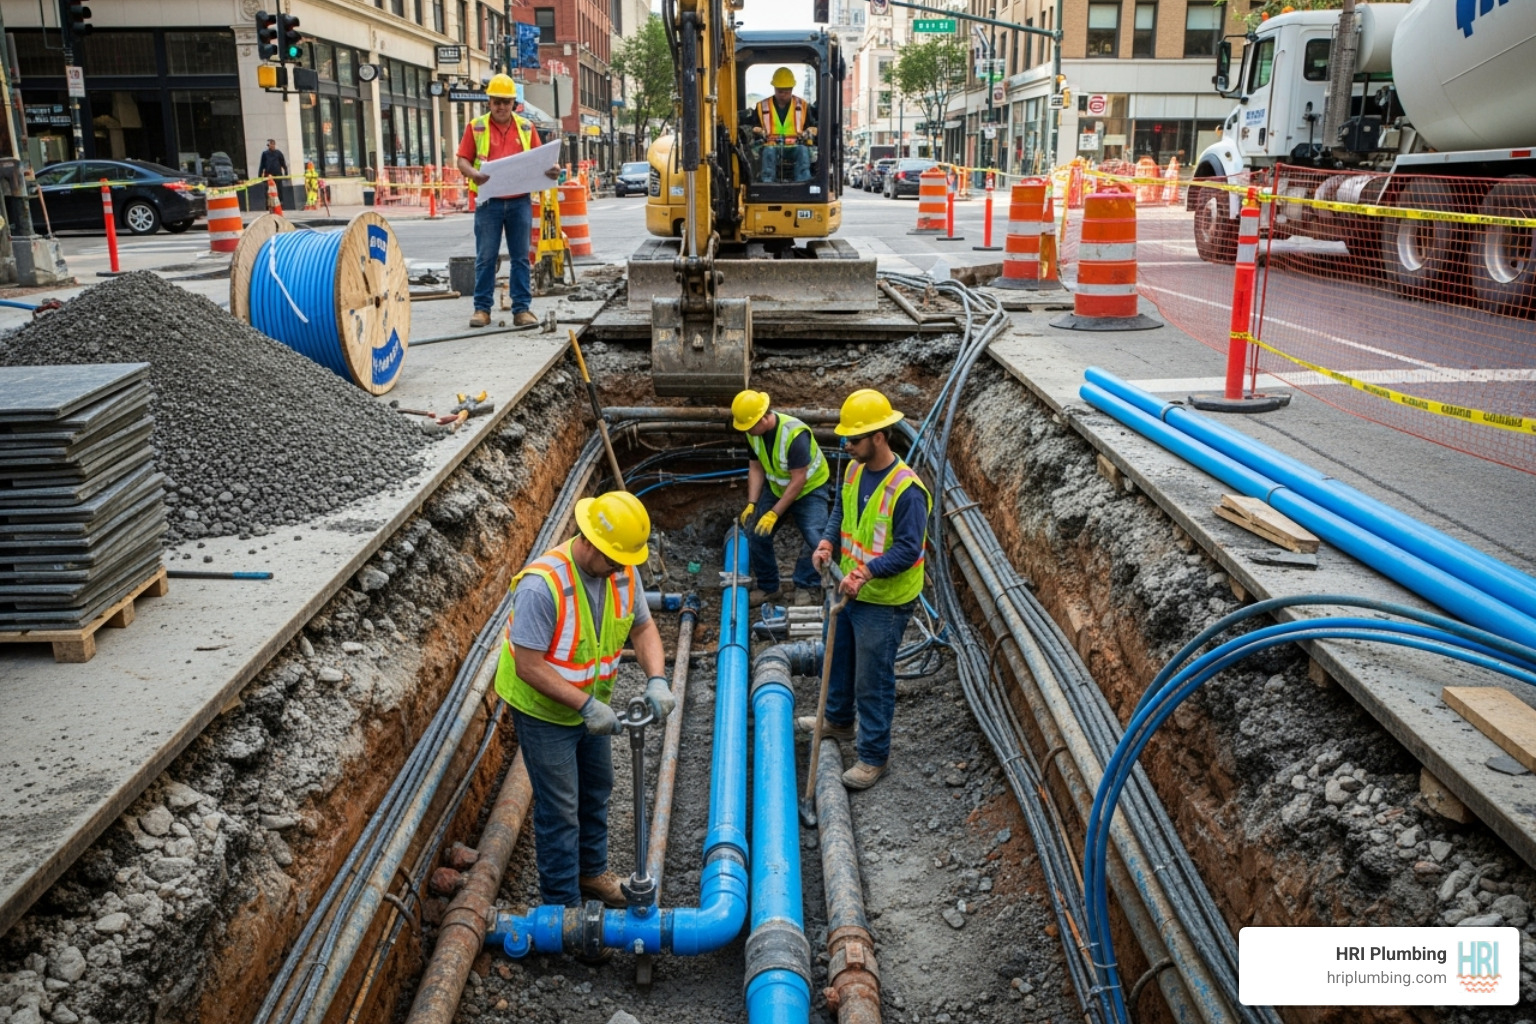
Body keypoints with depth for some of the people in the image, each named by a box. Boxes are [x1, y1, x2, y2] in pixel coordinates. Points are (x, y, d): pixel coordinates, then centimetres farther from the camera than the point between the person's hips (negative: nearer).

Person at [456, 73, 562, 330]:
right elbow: (463, 160, 2)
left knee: (520, 258, 4)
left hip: (520, 201, 2)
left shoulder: (526, 127, 10)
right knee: (486, 257, 2)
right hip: (489, 201, -2)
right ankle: (482, 308, 9)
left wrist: (550, 171, -10)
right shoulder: (476, 127, 4)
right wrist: (472, 173, -20)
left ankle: (522, 309, 8)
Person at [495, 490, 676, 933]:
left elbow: (643, 628, -4)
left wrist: (656, 679, -22)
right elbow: (528, 666, -32)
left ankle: (591, 871, 45)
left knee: (596, 789, 23)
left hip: (592, 703, 7)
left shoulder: (623, 572, -14)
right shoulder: (542, 584, -35)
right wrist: (586, 704, -34)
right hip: (543, 710, -7)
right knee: (560, 809, 2)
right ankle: (563, 904, 20)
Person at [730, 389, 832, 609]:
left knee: (814, 538, -21)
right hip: (776, 488, 6)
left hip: (810, 488, -6)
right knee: (756, 533, -1)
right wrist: (751, 504, -16)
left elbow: (798, 480, -30)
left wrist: (774, 514, -29)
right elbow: (756, 468, -4)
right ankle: (767, 586, 14)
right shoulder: (753, 433, -14)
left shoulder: (795, 434, -34)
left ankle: (806, 586, -2)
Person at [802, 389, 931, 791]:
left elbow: (908, 549, -26)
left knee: (873, 681, 3)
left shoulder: (906, 489, -27)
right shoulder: (855, 469, -1)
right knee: (838, 658, 26)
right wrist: (828, 541, -6)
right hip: (850, 589, 9)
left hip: (883, 602, -9)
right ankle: (839, 720, 50)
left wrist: (867, 572, -37)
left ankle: (873, 755, 20)